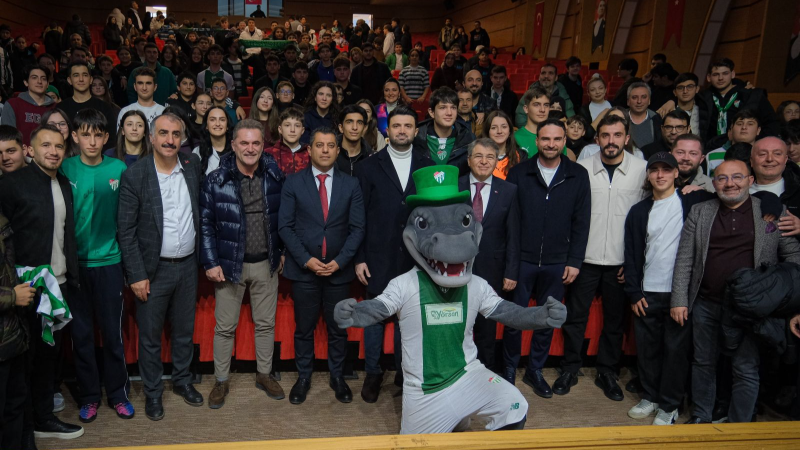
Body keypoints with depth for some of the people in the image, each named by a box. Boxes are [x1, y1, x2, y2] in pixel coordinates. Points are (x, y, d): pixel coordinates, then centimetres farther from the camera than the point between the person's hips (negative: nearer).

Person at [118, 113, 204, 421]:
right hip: (153, 269, -3)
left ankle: (182, 381, 37)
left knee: (185, 330, 17)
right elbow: (126, 230, -10)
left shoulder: (193, 165, -1)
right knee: (150, 336, 9)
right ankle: (152, 392, 27)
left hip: (187, 265, 4)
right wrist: (136, 275, -12)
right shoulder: (134, 175, -12)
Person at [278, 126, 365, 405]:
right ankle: (303, 377, 25)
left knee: (338, 328, 10)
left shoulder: (351, 185, 3)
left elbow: (357, 228, 1)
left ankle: (337, 376, 28)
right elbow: (285, 226, -2)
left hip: (339, 269, 1)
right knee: (304, 328, 8)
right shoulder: (293, 183, 0)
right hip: (303, 269, -1)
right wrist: (306, 259, -12)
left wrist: (339, 261, -10)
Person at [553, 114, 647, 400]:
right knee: (575, 316, 7)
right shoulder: (582, 168, -1)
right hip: (585, 257, 0)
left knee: (615, 320, 11)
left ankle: (607, 372, 27)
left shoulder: (641, 169, -1)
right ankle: (570, 369, 23)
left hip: (621, 261, 0)